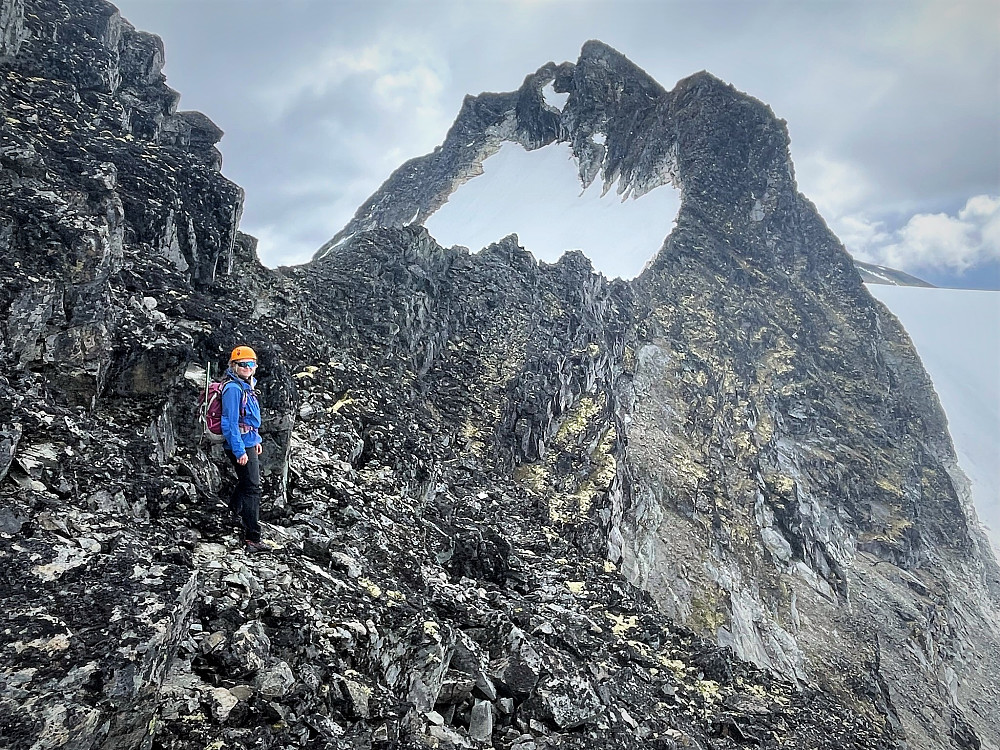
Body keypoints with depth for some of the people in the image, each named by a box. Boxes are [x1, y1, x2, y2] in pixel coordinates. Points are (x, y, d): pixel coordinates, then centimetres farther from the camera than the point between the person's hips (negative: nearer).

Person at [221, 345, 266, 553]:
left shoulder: (247, 386, 14)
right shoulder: (233, 388, -16)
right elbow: (230, 422, -21)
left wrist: (256, 441, 26)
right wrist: (240, 451, -23)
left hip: (249, 443, 10)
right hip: (240, 445, -10)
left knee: (245, 484, 20)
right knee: (252, 488, -10)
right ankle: (252, 539, -9)